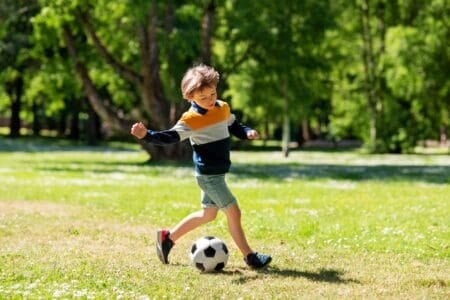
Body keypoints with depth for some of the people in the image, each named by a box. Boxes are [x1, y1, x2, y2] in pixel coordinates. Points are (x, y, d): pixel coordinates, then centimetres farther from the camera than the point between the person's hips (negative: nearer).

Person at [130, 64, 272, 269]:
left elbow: (234, 127, 20)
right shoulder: (191, 119, -17)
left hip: (217, 173, 9)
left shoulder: (223, 108, 5)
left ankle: (168, 237, 31)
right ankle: (249, 256, 1)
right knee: (233, 212, -9)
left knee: (208, 213, 20)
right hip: (208, 175, -9)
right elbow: (171, 137, -20)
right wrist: (147, 135, -35)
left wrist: (247, 132, 0)